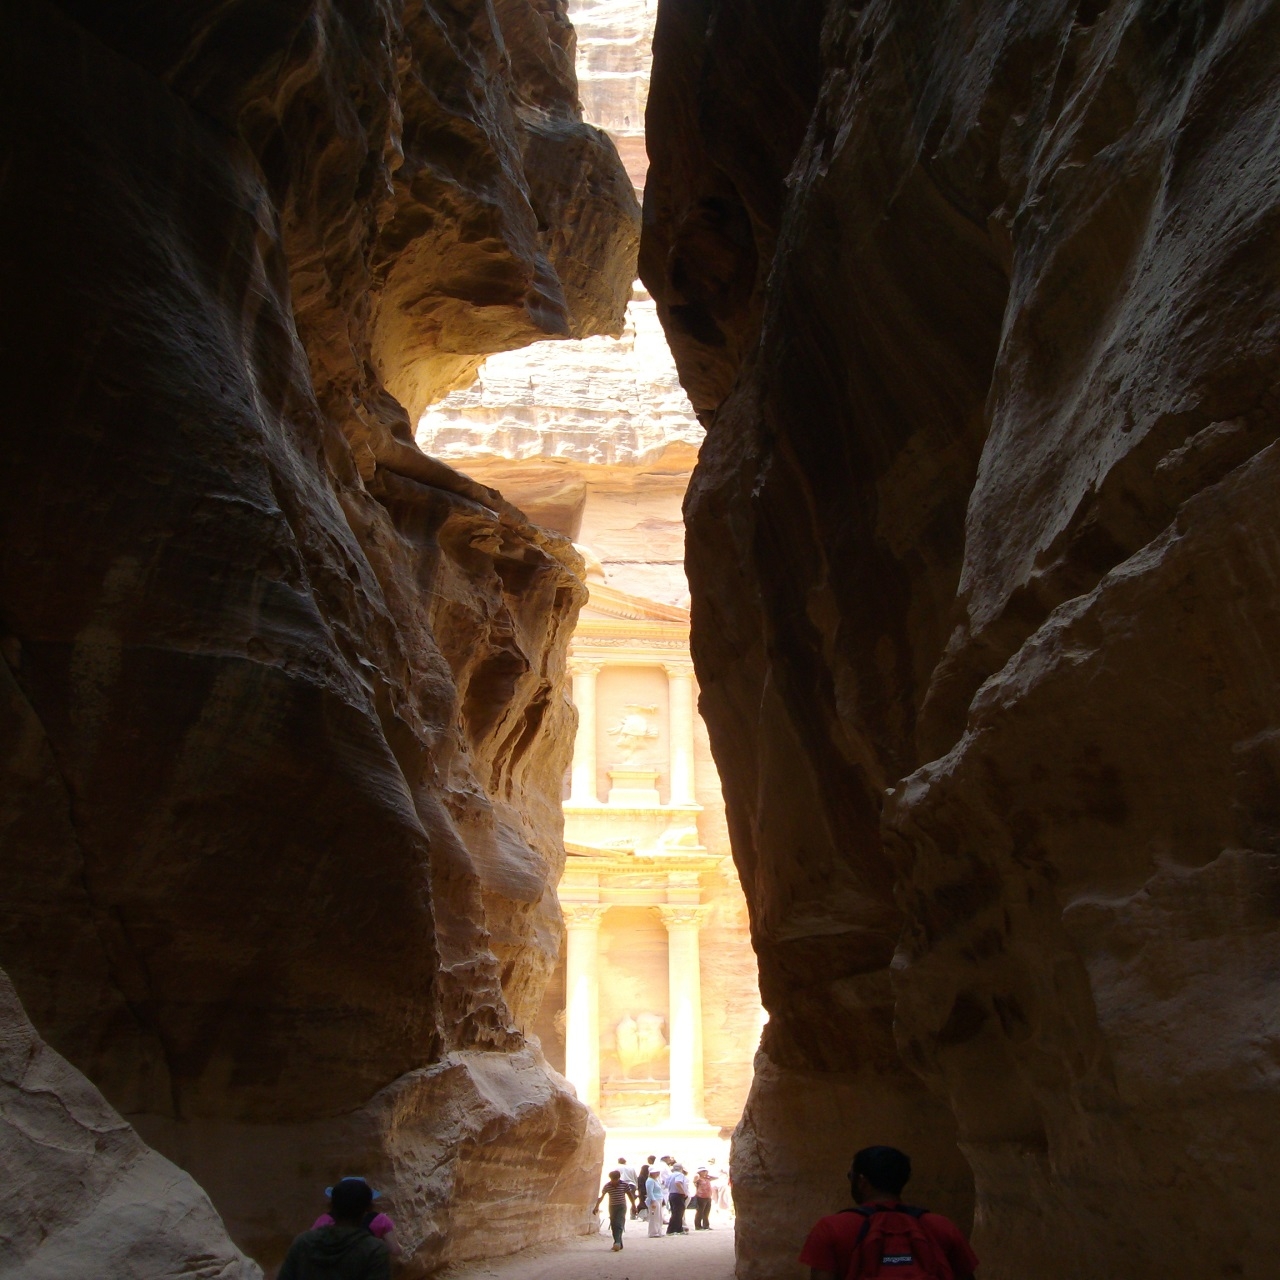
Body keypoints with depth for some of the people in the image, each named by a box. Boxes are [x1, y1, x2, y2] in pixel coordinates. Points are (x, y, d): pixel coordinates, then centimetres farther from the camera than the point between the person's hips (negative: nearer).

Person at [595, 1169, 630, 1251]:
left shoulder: (624, 1184, -8)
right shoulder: (607, 1186, -5)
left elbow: (629, 1195, 2)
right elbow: (601, 1197, 2)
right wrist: (597, 1206, -4)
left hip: (621, 1207, -3)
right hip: (612, 1207, 3)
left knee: (619, 1224, -18)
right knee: (614, 1226, 4)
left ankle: (617, 1242, -27)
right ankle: (618, 1244, 14)